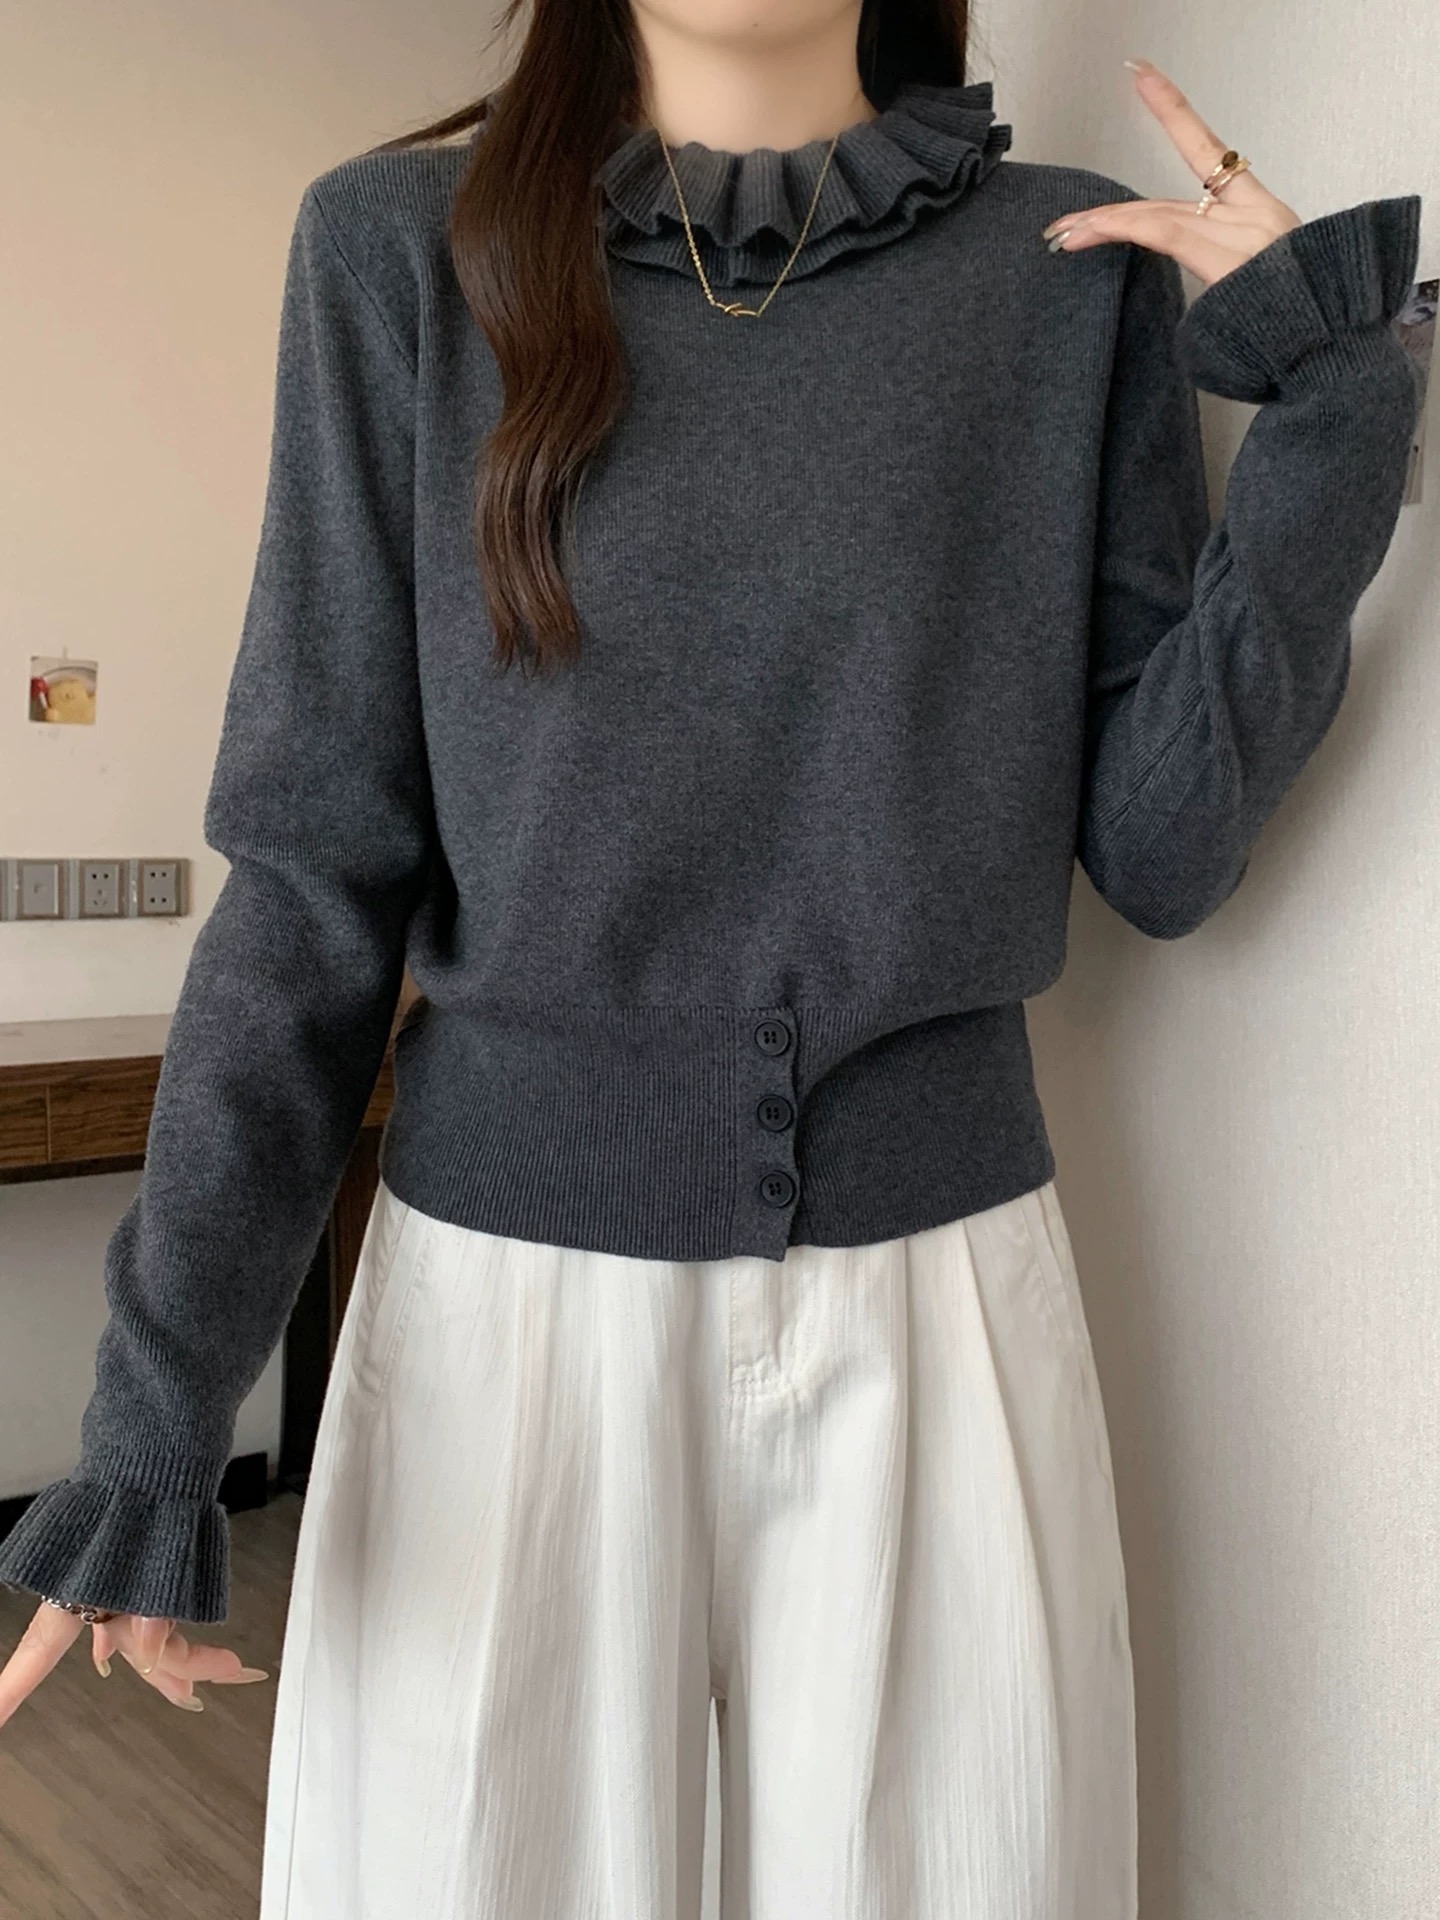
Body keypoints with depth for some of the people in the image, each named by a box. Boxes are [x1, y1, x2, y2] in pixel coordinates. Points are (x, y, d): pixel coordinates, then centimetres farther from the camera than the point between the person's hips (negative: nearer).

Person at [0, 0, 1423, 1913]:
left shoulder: (1081, 268, 3)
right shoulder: (405, 246, 1)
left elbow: (1161, 846, 0)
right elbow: (316, 860, -2)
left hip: (936, 1302, 1)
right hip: (506, 1285, 0)